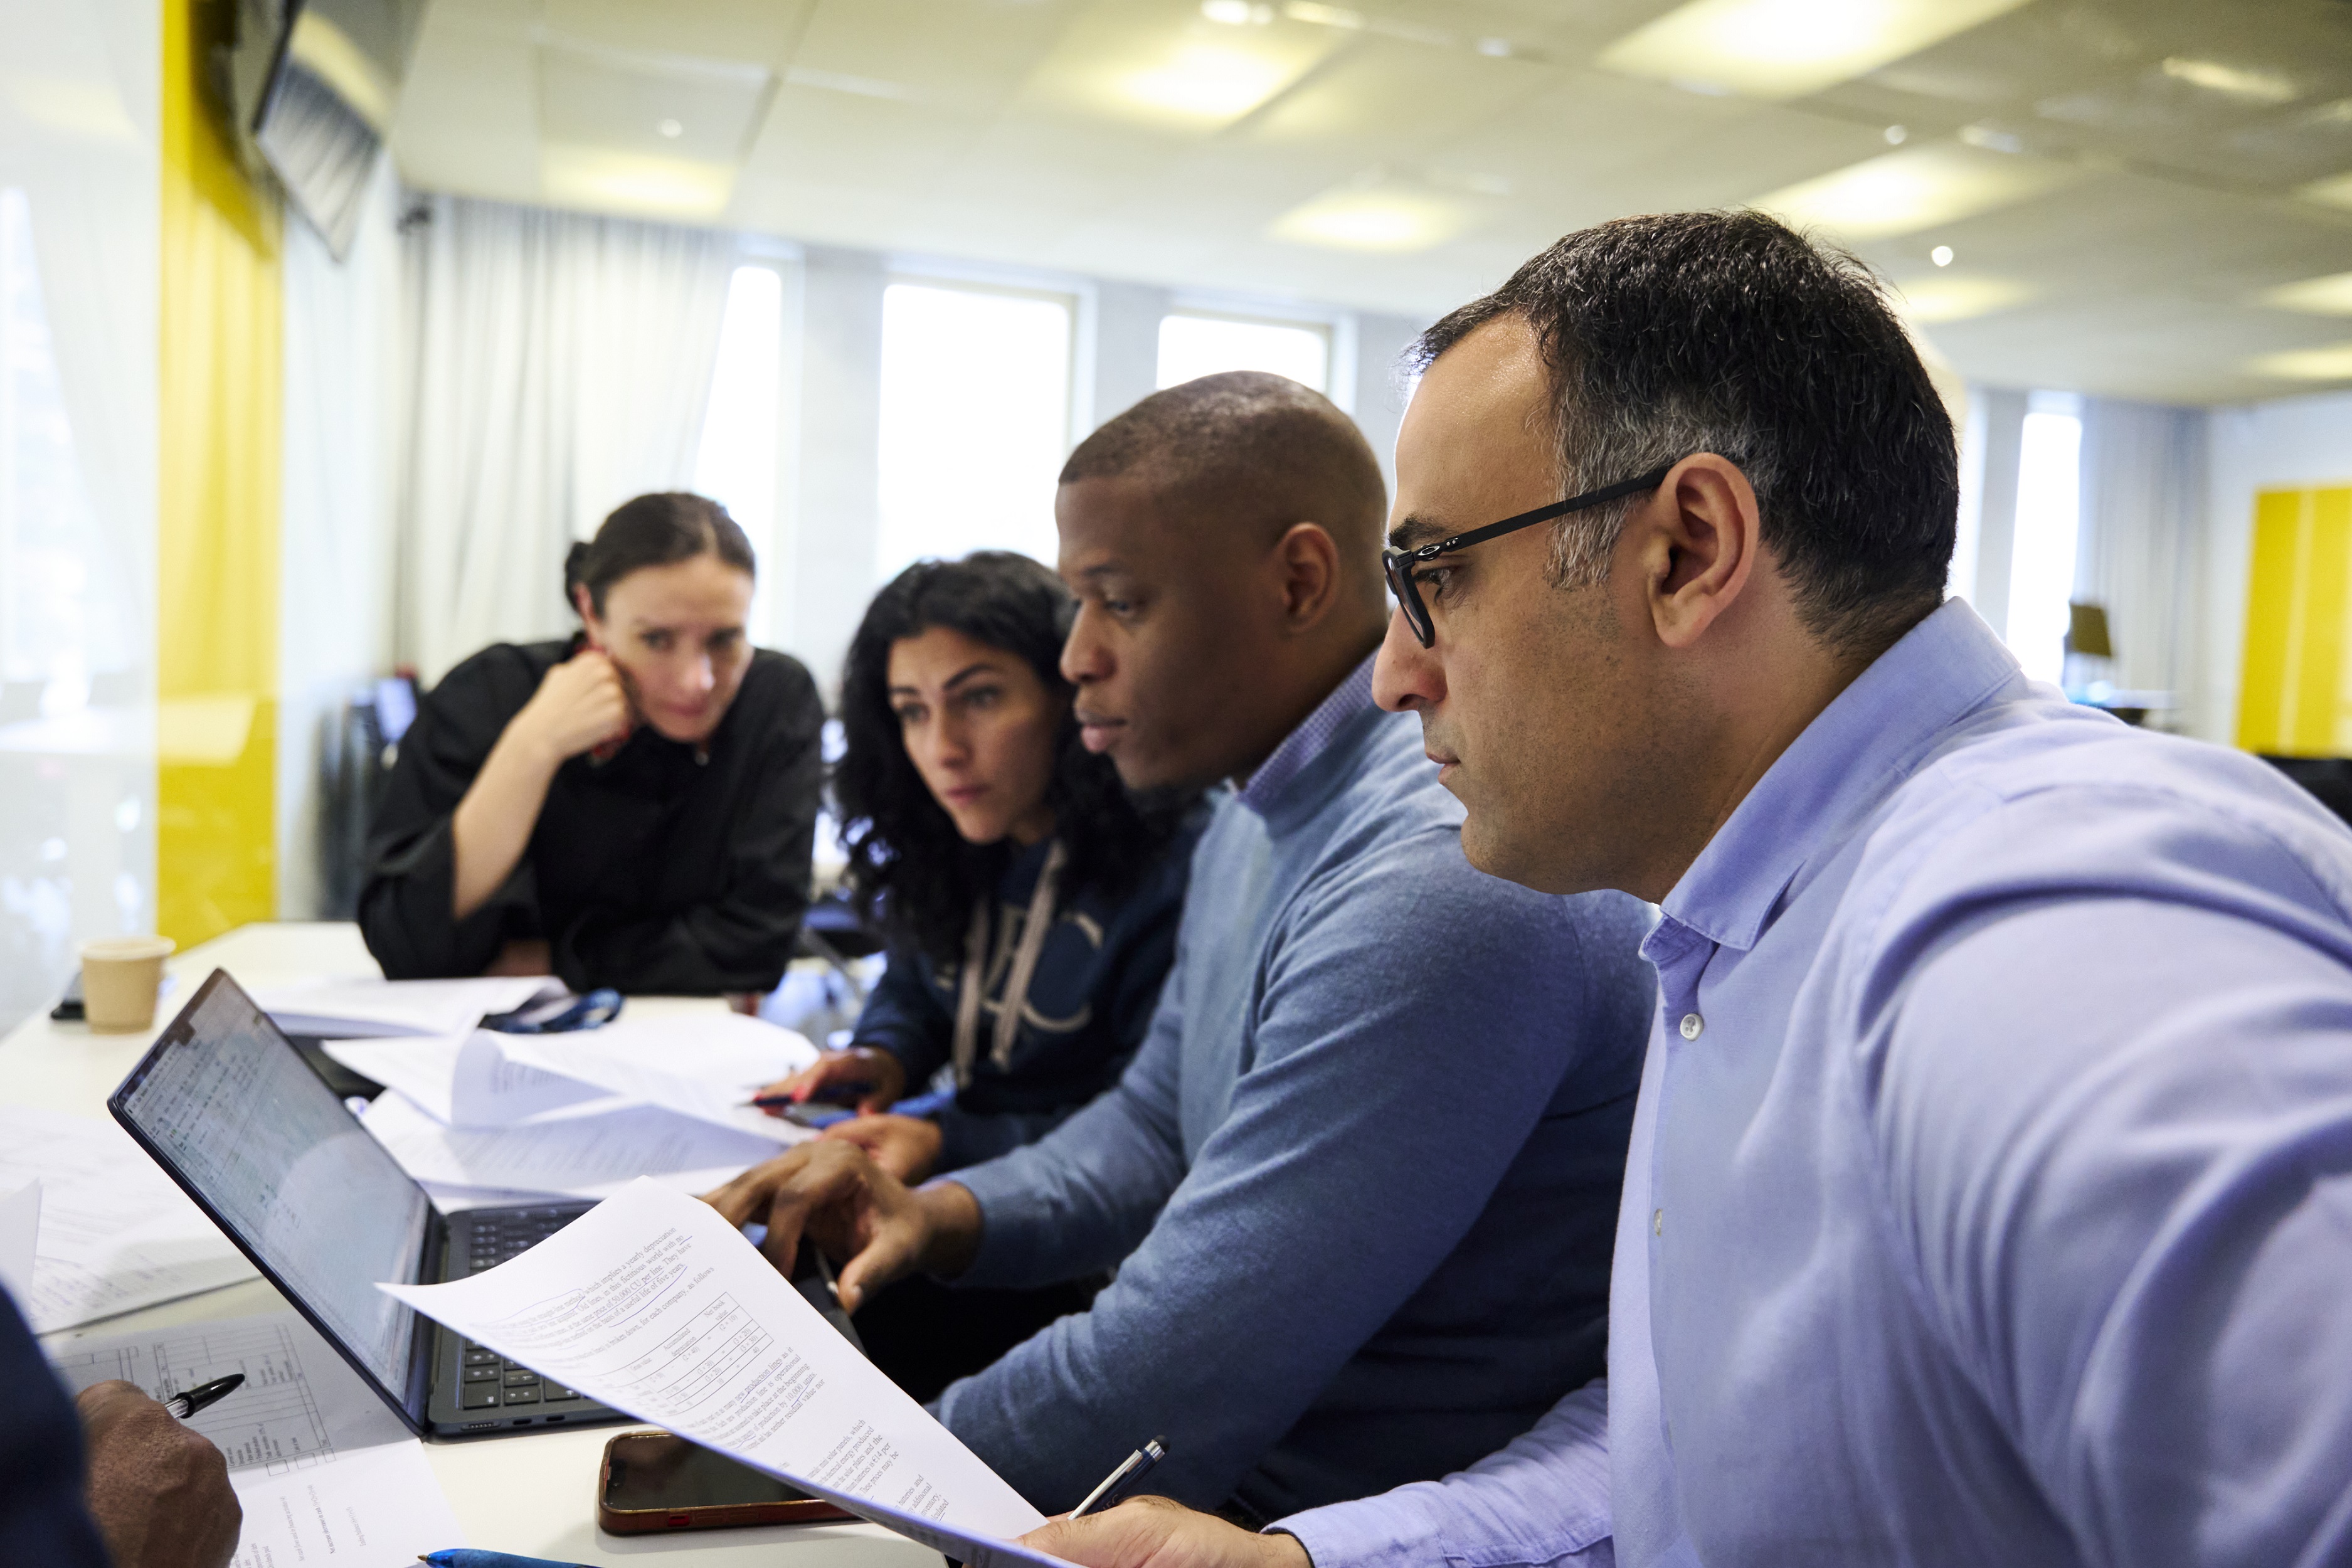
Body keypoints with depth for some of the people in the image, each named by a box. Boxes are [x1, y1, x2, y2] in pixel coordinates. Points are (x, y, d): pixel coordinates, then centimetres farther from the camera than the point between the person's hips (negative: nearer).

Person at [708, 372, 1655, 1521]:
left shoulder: (1443, 886, -27)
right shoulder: (1257, 821, 7)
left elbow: (1177, 1374, -25)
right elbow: (1159, 1124, 16)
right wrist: (947, 1217, -1)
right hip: (1241, 1478, 8)